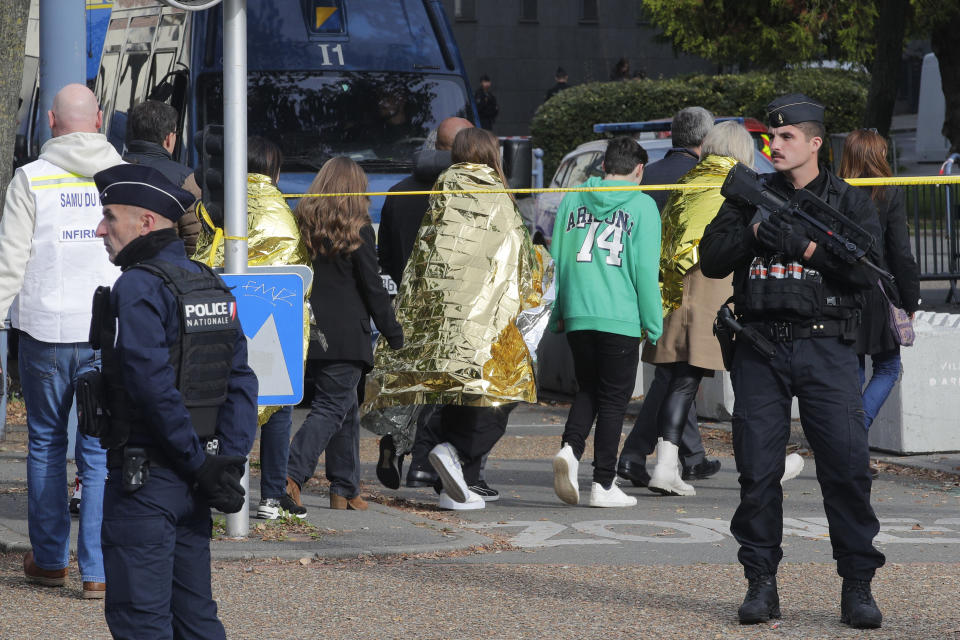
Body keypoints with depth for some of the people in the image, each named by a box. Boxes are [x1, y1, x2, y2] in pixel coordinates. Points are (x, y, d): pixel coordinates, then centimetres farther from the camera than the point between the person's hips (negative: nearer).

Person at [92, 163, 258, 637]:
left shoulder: (138, 287, -14)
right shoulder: (210, 284, 12)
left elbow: (152, 385, -22)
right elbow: (240, 381, 8)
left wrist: (198, 460, -15)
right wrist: (228, 461, 0)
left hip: (143, 478, -8)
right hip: (192, 488, 8)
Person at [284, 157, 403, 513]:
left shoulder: (305, 224, 7)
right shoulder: (357, 230, -6)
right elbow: (373, 288, -5)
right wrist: (394, 336, 3)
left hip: (311, 333, 6)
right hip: (347, 334, -6)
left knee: (346, 407, 16)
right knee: (332, 407, -5)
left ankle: (345, 490, 17)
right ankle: (292, 473, -23)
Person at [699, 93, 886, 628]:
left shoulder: (850, 202, 6)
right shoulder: (753, 197, 12)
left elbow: (867, 269, -8)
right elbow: (712, 259, 4)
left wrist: (802, 243, -14)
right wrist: (756, 227, -10)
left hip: (826, 349, -2)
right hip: (761, 351, 2)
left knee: (847, 465, -8)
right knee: (758, 469, 1)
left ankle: (858, 587, 1)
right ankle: (762, 584, 10)